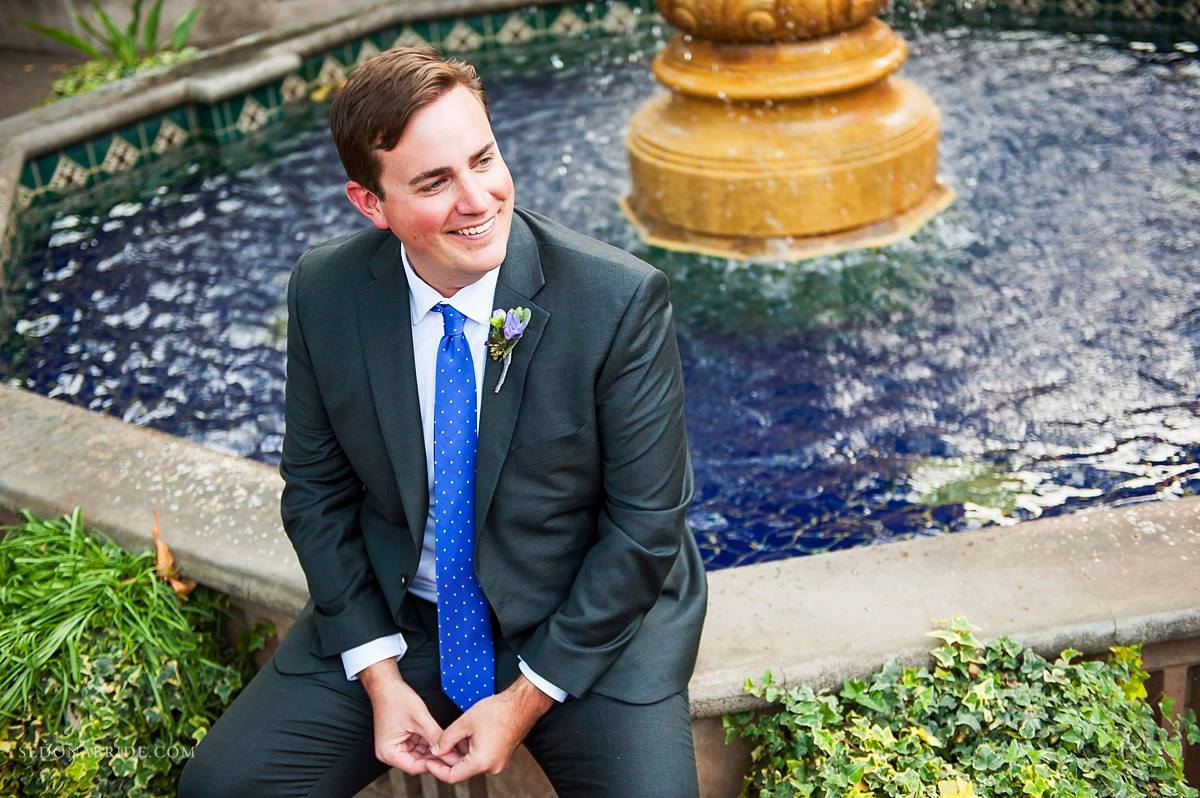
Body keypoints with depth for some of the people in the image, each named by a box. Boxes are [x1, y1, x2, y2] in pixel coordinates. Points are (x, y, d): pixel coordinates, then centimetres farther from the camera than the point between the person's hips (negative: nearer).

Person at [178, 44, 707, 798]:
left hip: (584, 624, -2)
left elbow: (645, 525, -13)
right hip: (391, 619, 3)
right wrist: (378, 677, -7)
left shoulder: (620, 300, -20)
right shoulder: (324, 292, -10)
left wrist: (529, 698, -13)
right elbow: (317, 490, 1)